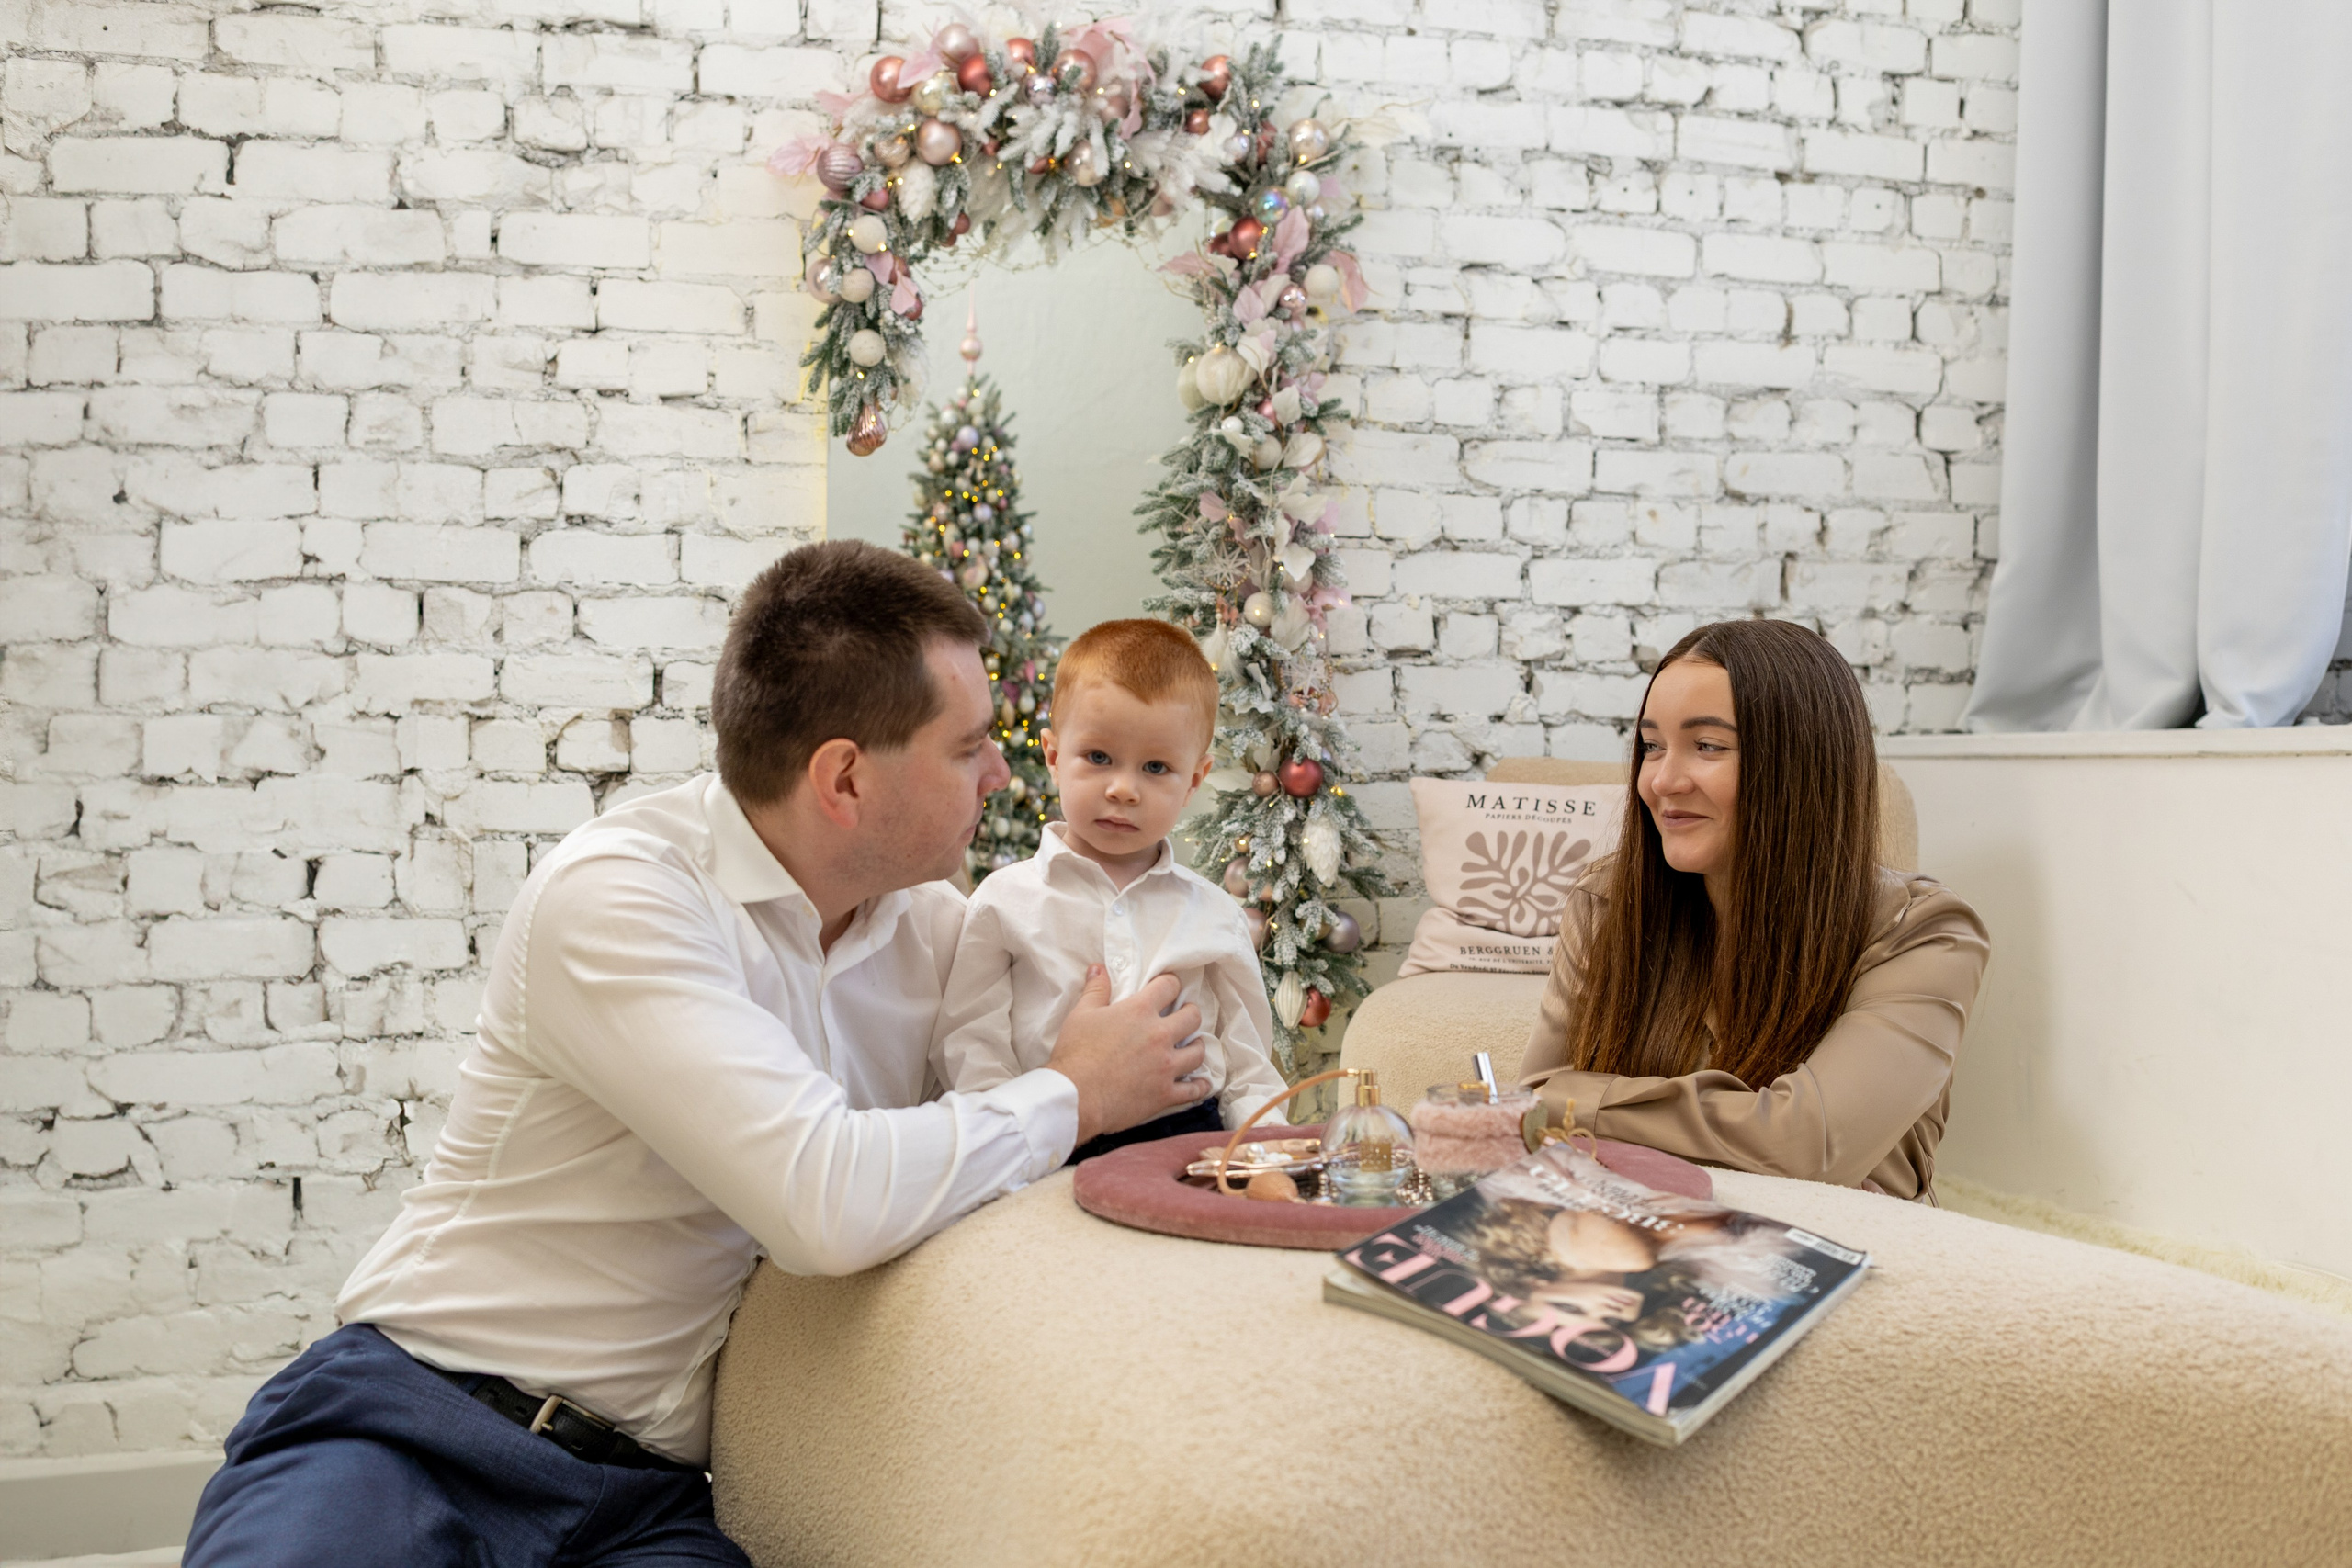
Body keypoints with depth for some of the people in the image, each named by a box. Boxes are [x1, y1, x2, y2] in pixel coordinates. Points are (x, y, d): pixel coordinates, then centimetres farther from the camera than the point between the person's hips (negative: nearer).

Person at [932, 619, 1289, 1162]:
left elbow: (1247, 1064, 16)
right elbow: (968, 1045, 4)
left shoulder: (1215, 915, 13)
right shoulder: (1005, 900, 7)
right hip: (1054, 1147, 0)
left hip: (1189, 1133, 1)